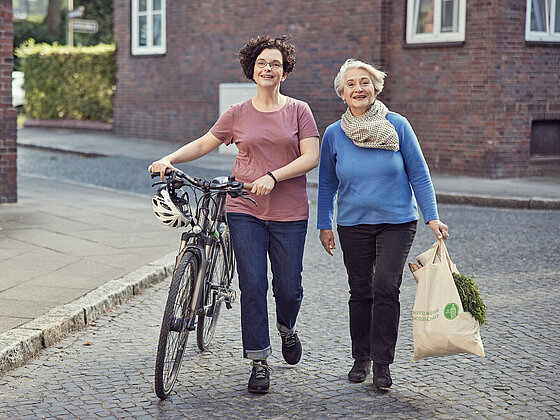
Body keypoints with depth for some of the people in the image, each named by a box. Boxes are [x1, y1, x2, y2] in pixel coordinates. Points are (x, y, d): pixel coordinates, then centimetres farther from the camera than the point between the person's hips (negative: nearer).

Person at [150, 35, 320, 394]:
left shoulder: (299, 110, 2)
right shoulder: (238, 114, 7)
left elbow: (311, 157, -7)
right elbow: (204, 144, 15)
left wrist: (272, 177, -19)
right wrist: (169, 159, -1)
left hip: (289, 214, -1)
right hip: (246, 211, 1)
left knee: (289, 288, 4)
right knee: (252, 285, -4)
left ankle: (287, 328, 39)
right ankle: (259, 361, 6)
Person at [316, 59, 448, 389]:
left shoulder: (397, 126, -5)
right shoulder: (334, 134, 0)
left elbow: (419, 173, -2)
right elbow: (327, 183, 10)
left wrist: (432, 216, -6)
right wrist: (324, 225, 8)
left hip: (397, 222, -2)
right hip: (353, 224, 2)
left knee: (386, 288, -10)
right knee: (361, 292, 6)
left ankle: (383, 362, -1)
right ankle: (361, 358, 21)